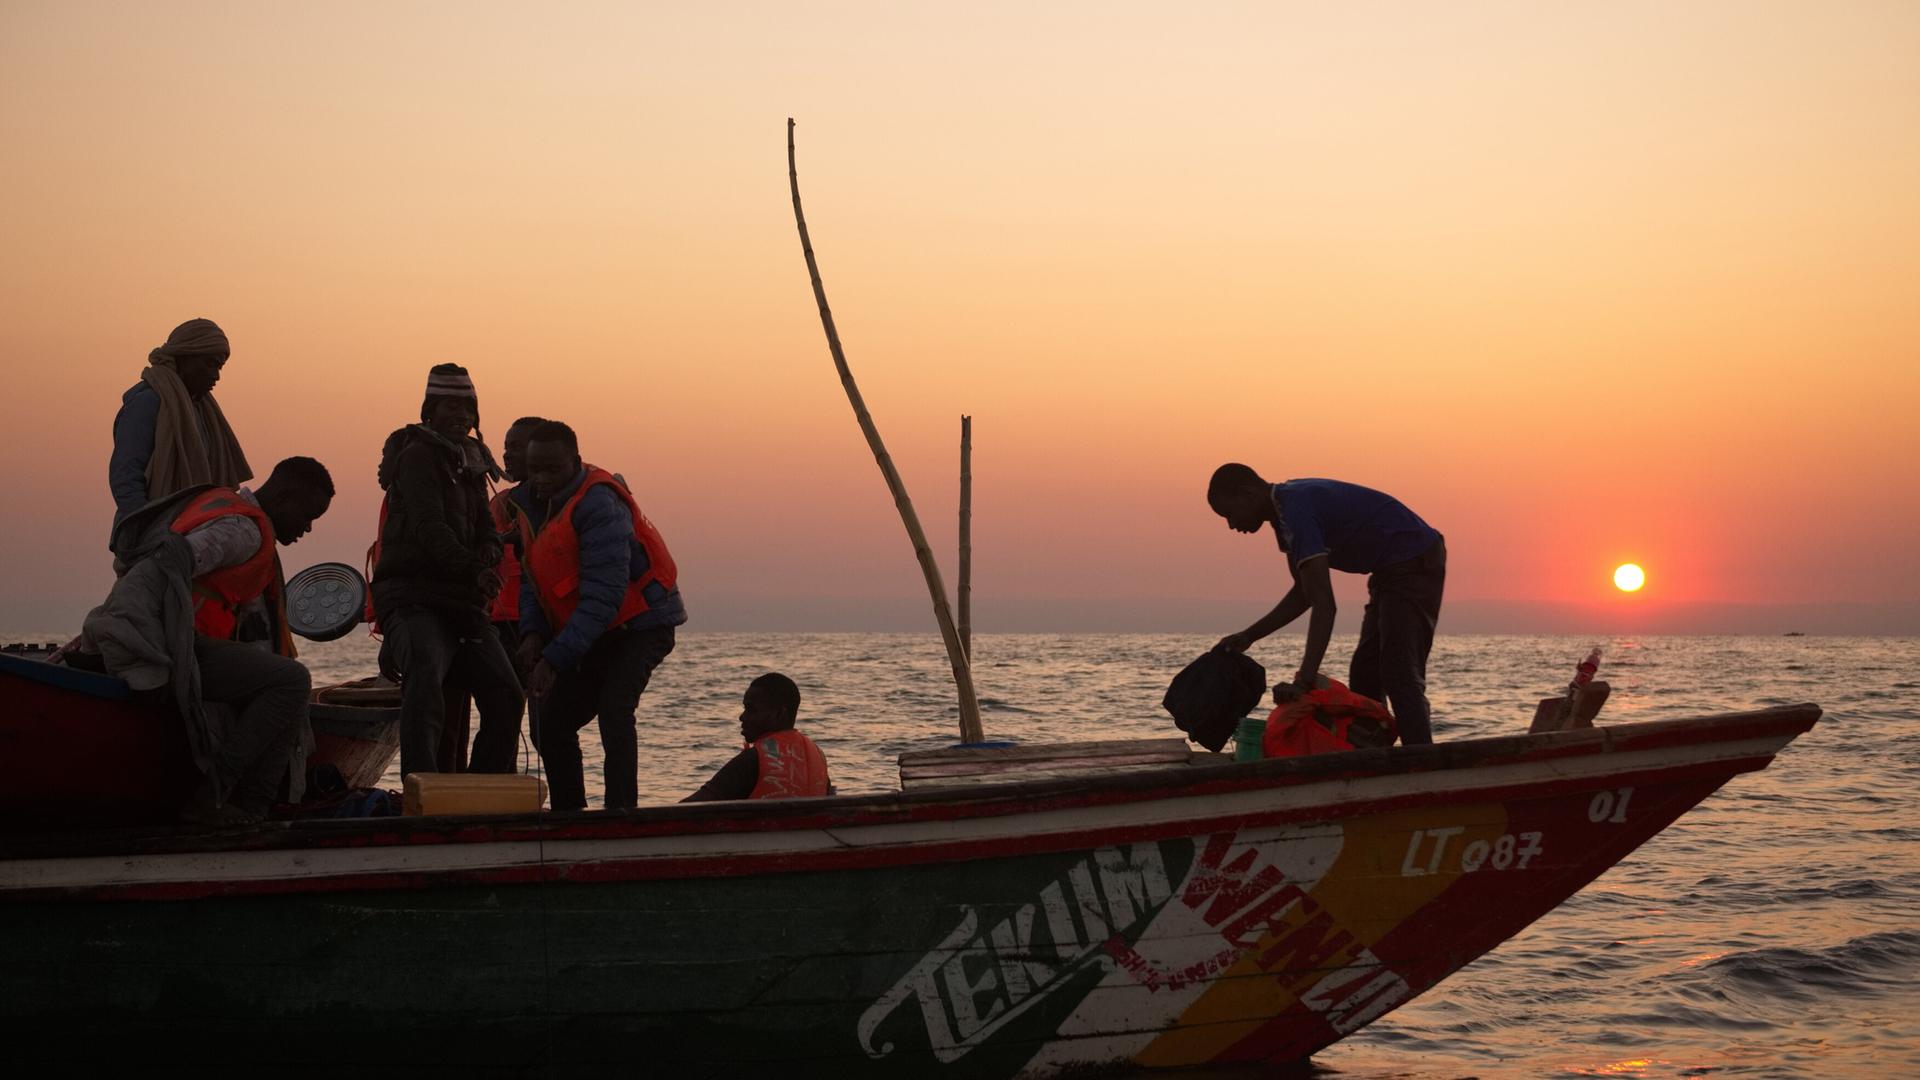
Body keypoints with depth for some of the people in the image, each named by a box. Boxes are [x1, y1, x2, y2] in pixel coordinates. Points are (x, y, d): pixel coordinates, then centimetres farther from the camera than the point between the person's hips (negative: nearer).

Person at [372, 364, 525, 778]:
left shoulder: (469, 464, 21)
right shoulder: (418, 456, -4)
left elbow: (487, 532, 16)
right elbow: (428, 527, -17)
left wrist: (488, 558, -8)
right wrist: (473, 569, -29)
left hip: (462, 602, 9)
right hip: (414, 599, -8)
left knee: (505, 695, 0)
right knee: (427, 681, -32)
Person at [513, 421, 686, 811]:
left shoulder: (599, 504, -26)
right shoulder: (531, 502, 0)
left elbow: (603, 595, -31)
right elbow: (531, 578, 8)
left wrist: (555, 659, -33)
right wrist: (532, 632, -11)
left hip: (640, 622, -9)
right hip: (594, 633, 9)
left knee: (613, 711, -27)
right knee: (552, 724, 8)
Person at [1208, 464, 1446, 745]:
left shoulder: (1297, 509, -23)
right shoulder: (1286, 509, 8)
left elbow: (1323, 604, -30)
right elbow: (1304, 594, 16)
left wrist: (1305, 677, -35)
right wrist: (1248, 636, 9)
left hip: (1415, 564, -11)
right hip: (1392, 571, 11)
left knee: (1400, 676, -16)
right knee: (1364, 676, 12)